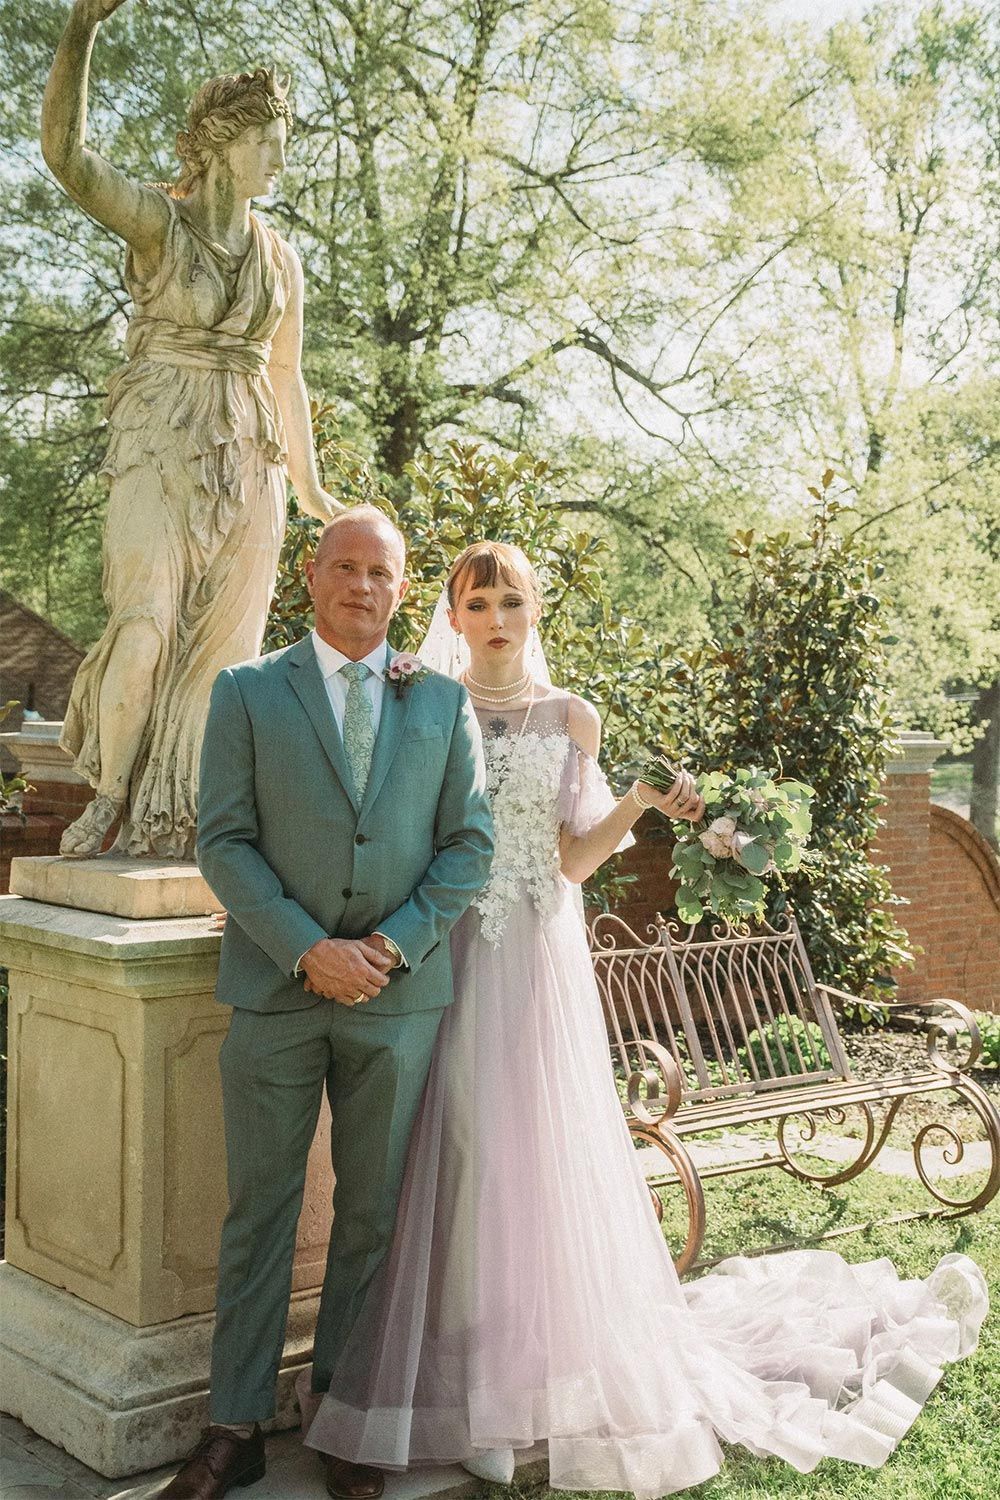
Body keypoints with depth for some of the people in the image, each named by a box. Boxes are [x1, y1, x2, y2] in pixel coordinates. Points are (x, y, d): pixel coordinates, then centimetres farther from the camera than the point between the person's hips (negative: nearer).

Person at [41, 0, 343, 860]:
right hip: (159, 449, -4)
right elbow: (67, 155, -15)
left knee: (222, 640, -3)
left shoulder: (281, 258, 16)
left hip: (247, 461, 5)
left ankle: (169, 821, 1)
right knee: (147, 622, -18)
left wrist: (311, 490, 21)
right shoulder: (154, 220, 3)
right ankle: (109, 796, -1)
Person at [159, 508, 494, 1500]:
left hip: (400, 996, 2)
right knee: (258, 1210, 6)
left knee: (372, 1212, 11)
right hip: (275, 989, -1)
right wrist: (309, 949, -15)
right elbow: (223, 842, -4)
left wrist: (397, 945, -10)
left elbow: (468, 843, 4)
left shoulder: (442, 703, 8)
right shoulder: (247, 693, 3)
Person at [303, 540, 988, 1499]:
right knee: (461, 1156, -1)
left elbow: (574, 861, 1)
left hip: (538, 961, 0)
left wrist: (639, 803, -15)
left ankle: (557, 1364, 15)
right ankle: (472, 1386, 12)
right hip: (448, 956, 0)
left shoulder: (571, 718, 5)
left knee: (548, 1150, 0)